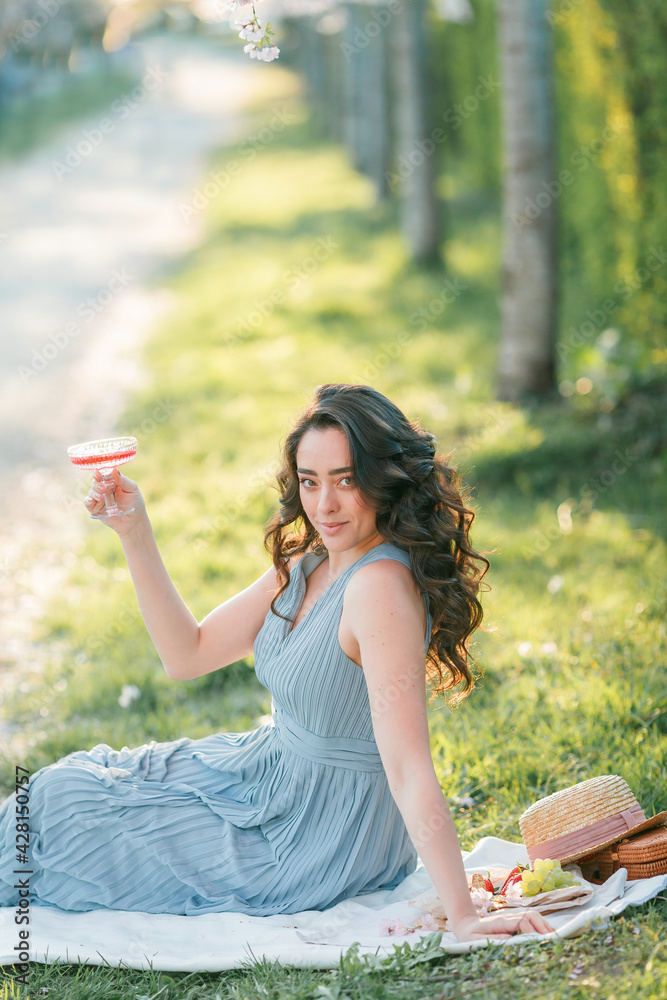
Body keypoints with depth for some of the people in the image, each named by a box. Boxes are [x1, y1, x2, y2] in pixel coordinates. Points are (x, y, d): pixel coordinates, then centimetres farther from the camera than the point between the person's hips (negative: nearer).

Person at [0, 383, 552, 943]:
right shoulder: (307, 565, -1)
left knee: (63, 804, 5)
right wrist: (133, 533, -4)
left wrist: (463, 917, -36)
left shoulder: (382, 585, -30)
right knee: (87, 776, 21)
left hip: (317, 843, -8)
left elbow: (409, 769, -34)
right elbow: (188, 655, 4)